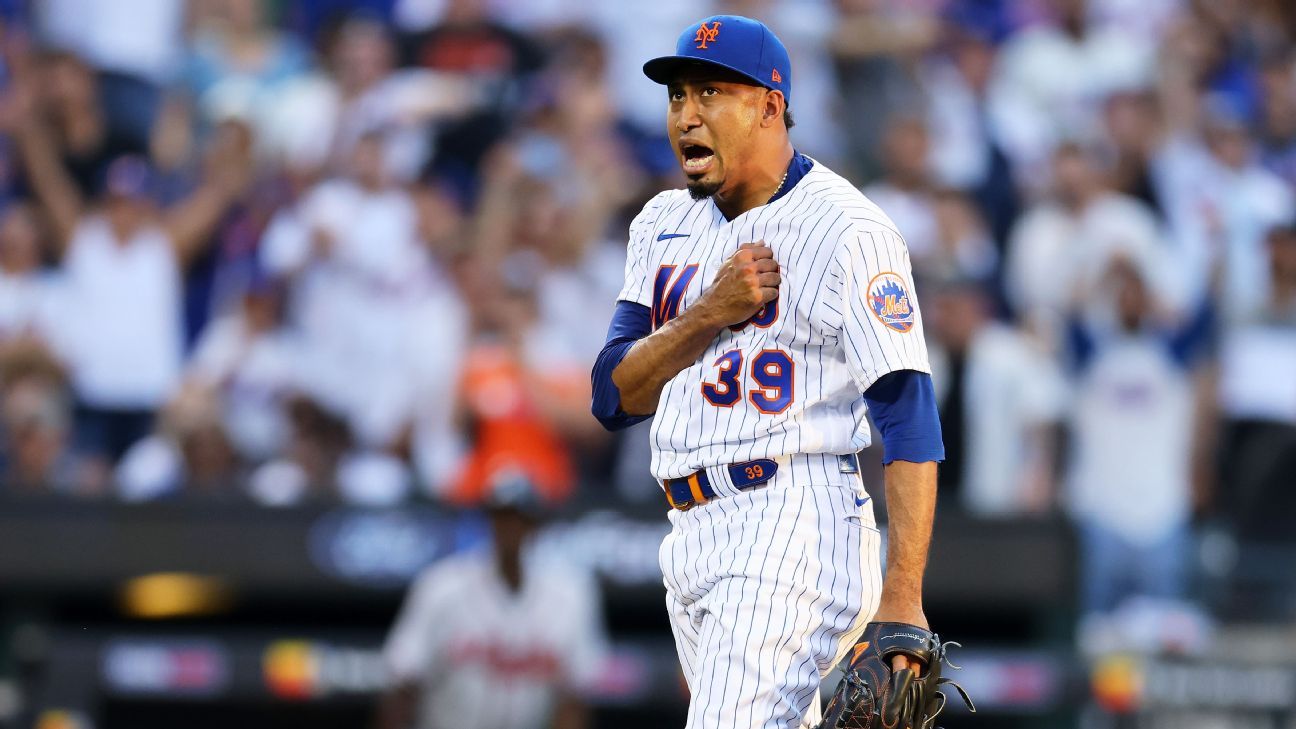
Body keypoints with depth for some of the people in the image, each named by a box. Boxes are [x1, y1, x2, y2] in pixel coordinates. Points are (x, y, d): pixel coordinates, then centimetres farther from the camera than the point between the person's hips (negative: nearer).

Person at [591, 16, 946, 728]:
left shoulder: (847, 231, -8)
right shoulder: (664, 226, 14)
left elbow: (909, 416, -14)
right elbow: (613, 396, 6)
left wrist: (902, 596, -22)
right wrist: (711, 312, -12)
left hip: (795, 529, -8)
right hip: (692, 535, 8)